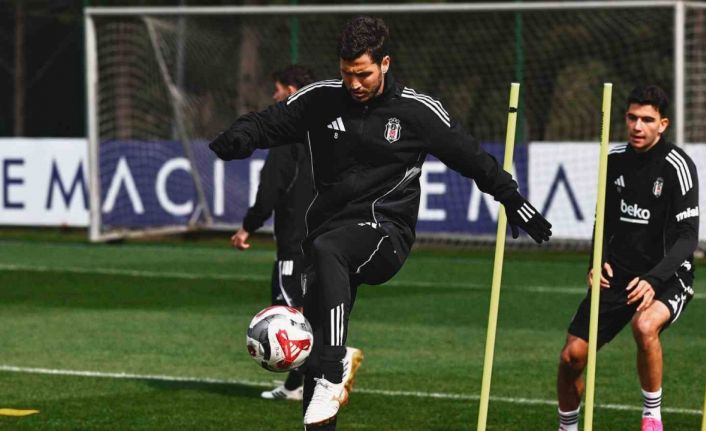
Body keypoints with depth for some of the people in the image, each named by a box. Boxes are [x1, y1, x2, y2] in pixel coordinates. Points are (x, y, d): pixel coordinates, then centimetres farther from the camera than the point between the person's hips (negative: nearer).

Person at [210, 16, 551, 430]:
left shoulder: (418, 111, 0)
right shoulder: (321, 100, 5)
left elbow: (472, 158, 10)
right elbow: (268, 123, 3)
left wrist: (516, 203, 15)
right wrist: (237, 139, -20)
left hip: (385, 231, -4)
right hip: (331, 231, 4)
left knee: (326, 249, -36)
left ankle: (331, 379, -40)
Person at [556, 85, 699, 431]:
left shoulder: (677, 166, -14)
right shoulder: (614, 158, 3)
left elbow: (687, 237, -18)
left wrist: (653, 280, -31)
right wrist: (599, 261, 0)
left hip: (666, 278, -6)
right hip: (618, 275, 6)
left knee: (644, 326, -37)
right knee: (572, 356, 1)